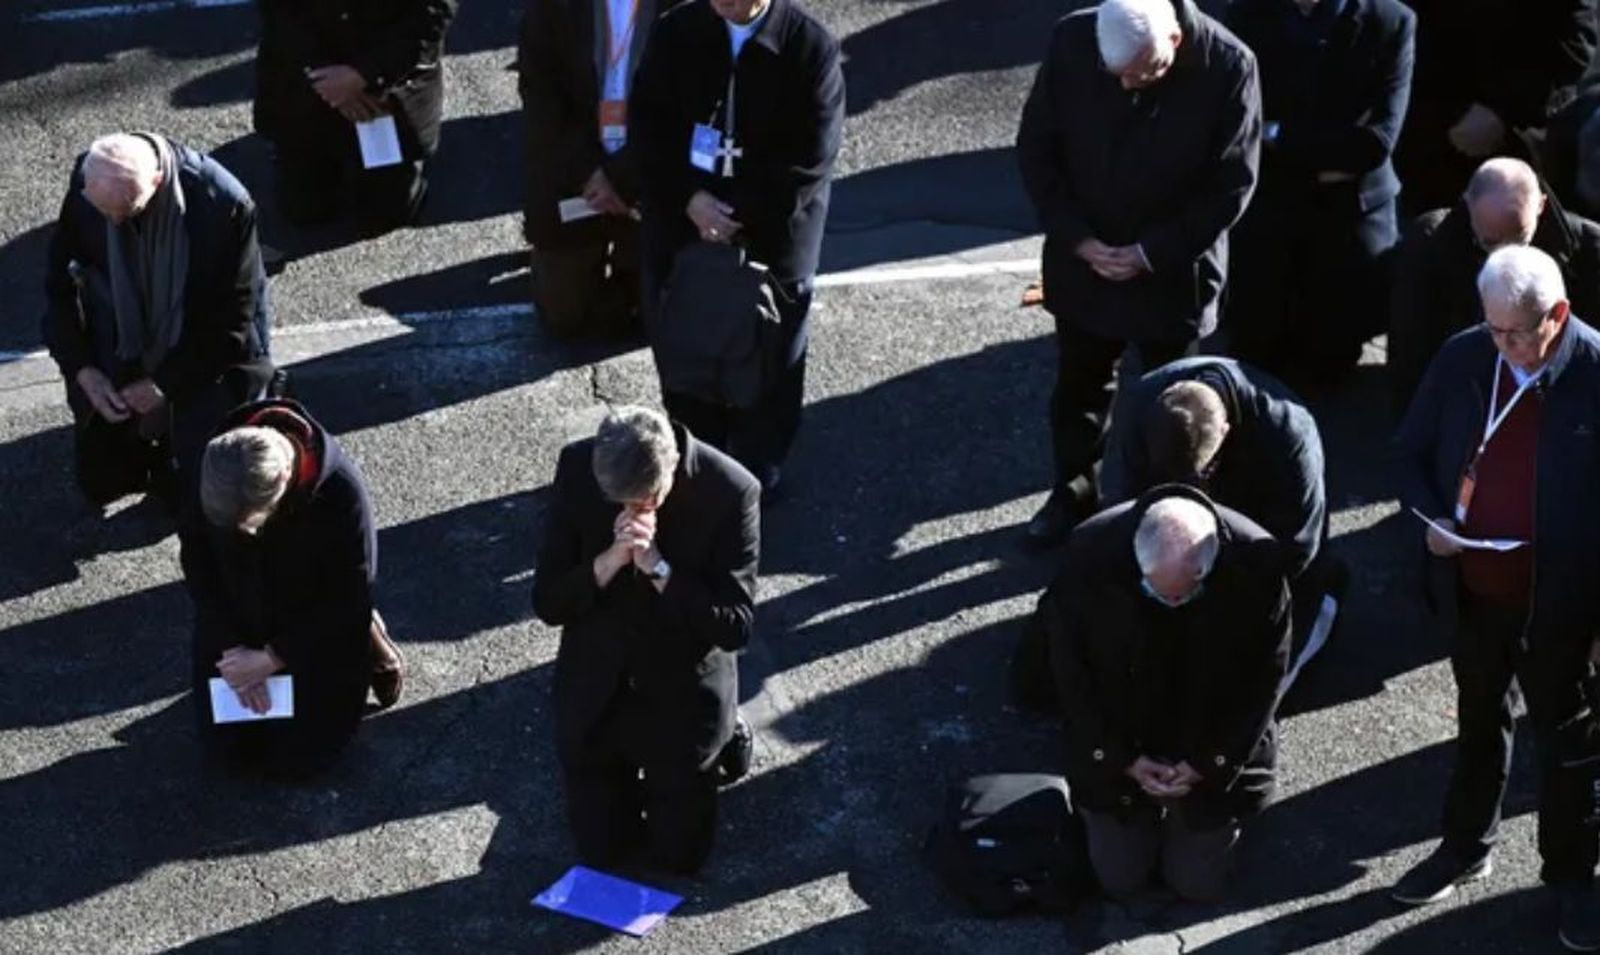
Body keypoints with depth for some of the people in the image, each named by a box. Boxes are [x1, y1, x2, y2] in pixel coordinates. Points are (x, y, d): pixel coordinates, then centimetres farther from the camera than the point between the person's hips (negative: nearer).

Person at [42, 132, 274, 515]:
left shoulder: (224, 206, -31)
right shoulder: (86, 185, -21)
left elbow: (232, 321, -20)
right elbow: (60, 285, -5)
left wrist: (164, 384, -20)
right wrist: (82, 370, -15)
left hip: (206, 358, -3)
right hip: (117, 361, 3)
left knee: (193, 498, 5)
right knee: (98, 484, 14)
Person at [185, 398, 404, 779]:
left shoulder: (341, 491, -34)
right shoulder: (209, 471, -26)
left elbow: (348, 600, -20)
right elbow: (197, 564, -8)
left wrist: (271, 658, -19)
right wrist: (232, 648, -13)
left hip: (316, 635, -3)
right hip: (236, 629, 3)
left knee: (298, 756, 0)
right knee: (229, 748, 8)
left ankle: (367, 648, 20)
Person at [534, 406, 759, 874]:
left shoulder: (731, 491, -24)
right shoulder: (578, 469, -17)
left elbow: (736, 627, -21)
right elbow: (548, 604, -12)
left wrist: (659, 568, -32)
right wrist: (610, 560, -30)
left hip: (683, 699, -2)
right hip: (595, 699, 2)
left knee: (677, 854, 11)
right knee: (602, 851, 13)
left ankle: (724, 739, 34)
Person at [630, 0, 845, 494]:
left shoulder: (811, 47, -16)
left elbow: (809, 161, -16)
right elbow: (648, 122, -2)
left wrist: (740, 219, -18)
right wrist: (688, 199, -15)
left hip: (772, 239, -3)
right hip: (682, 229, 3)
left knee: (766, 368, 13)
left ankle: (755, 481, 33)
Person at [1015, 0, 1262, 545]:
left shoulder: (1228, 66, -23)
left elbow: (1231, 185, -15)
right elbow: (1036, 148, -7)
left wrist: (1151, 253, -18)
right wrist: (1076, 238, -14)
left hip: (1173, 270, -2)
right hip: (1082, 259, 2)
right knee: (1076, 384, 19)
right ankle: (1073, 488, 42)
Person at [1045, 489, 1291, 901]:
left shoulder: (1257, 562, -29)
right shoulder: (1090, 553, -29)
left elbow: (1265, 676, -13)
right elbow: (1070, 667, -13)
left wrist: (1209, 764, -13)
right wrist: (1121, 759, -13)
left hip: (1213, 758, 0)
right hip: (1118, 752, 0)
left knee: (1198, 885, 10)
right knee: (1120, 880, 11)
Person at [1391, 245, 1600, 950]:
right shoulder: (1461, 359, -7)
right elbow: (1413, 452, 7)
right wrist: (1429, 516, -12)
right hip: (1471, 589, 4)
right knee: (1478, 725, 23)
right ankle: (1465, 848, 42)